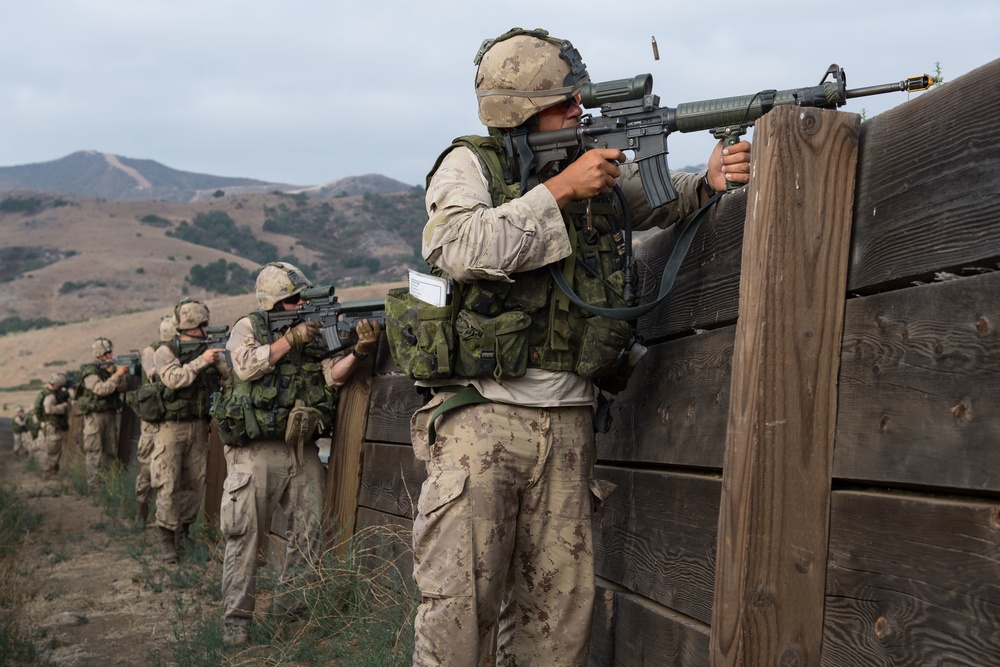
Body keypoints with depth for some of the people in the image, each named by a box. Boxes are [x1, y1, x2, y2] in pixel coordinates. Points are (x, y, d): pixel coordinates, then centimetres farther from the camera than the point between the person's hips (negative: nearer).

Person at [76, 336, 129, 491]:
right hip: (94, 415, -7)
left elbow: (122, 388, 3)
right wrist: (117, 375, -28)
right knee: (94, 453, -5)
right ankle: (94, 486, -6)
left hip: (110, 413, 7)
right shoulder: (90, 371, -10)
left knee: (111, 452, 9)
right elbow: (101, 389, -23)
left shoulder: (112, 368, 11)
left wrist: (114, 373, -13)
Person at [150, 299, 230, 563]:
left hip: (199, 426, 5)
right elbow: (173, 378, -22)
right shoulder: (165, 351, -5)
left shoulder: (210, 350, 10)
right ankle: (167, 539, 0)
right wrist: (201, 361, -26)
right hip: (171, 426, -5)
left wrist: (219, 360, -17)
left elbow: (233, 375, 1)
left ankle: (183, 531, 21)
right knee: (168, 485, -6)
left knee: (195, 483, 7)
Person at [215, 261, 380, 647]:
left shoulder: (314, 330, 11)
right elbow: (246, 366, -17)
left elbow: (333, 375, -2)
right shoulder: (248, 327, 1)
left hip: (303, 451, 5)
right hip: (256, 452, -5)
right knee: (245, 536, -4)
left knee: (309, 532, 8)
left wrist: (360, 350, -20)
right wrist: (291, 339, -20)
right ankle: (236, 619, 2)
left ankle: (292, 601, 26)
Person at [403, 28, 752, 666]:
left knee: (560, 603, 6)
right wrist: (558, 190, -16)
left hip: (567, 422, 5)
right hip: (483, 415, -4)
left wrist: (709, 180, -4)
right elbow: (458, 250, -18)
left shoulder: (598, 161, 12)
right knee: (460, 601, -6)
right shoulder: (471, 164, -1)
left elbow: (661, 201, 19)